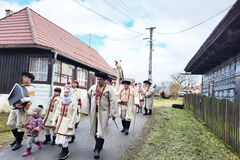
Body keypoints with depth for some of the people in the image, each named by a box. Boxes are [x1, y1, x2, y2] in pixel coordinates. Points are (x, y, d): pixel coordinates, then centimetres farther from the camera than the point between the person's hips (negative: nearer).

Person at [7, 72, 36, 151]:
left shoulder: (31, 88, -6)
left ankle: (19, 143, 12)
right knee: (10, 123, 12)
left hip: (21, 109, -8)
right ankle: (17, 138, 30)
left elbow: (30, 101, -14)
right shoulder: (21, 86, 18)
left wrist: (22, 106, -29)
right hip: (14, 107, 8)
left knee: (19, 126, -3)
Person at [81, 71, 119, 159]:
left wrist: (113, 113, -8)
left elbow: (112, 101, -5)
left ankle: (97, 150, 5)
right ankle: (99, 145, 34)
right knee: (94, 130, 13)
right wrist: (85, 110, 4)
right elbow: (88, 98, 9)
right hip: (93, 112, 4)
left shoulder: (109, 89, -3)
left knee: (100, 131, -4)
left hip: (103, 112, -4)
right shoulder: (92, 88, 8)